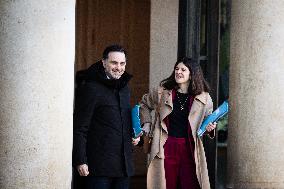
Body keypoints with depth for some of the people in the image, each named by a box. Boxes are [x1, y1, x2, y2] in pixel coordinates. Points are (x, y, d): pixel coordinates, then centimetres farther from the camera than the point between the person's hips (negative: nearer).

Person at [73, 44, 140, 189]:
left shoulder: (124, 88, 15)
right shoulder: (91, 88, -9)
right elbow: (79, 129, -12)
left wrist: (134, 135, 10)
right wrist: (80, 161, -17)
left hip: (124, 165, 7)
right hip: (100, 165, -7)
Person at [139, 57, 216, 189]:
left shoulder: (203, 98, 5)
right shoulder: (162, 92, 6)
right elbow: (144, 104, 24)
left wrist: (209, 128, -3)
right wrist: (146, 123, 13)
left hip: (190, 148, 0)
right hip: (166, 147, 0)